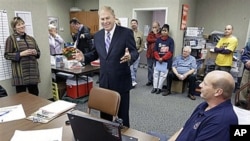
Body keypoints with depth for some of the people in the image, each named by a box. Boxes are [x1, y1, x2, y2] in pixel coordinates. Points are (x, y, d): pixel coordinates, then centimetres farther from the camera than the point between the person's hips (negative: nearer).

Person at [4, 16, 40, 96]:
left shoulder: (31, 38, 16)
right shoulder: (11, 39, 1)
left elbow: (38, 52, 20)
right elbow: (7, 55, -4)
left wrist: (35, 53, -2)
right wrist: (21, 54, -16)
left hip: (33, 71, 5)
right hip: (20, 73, -4)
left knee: (35, 95, 9)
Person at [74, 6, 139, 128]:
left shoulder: (126, 32, -11)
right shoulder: (97, 35, 5)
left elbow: (135, 52, -11)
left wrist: (130, 57, -34)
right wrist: (84, 57, -4)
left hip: (121, 81, -5)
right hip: (104, 81, 5)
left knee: (122, 113, 13)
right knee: (104, 113, 20)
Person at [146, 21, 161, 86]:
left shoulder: (161, 34, -1)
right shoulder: (150, 33, 13)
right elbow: (148, 39, -6)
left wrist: (156, 33, -12)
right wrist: (156, 40, -11)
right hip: (149, 53, 5)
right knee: (149, 67, 11)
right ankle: (150, 80, 21)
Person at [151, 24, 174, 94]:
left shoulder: (170, 40, -3)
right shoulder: (158, 40, 4)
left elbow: (170, 52, -8)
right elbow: (155, 50, 3)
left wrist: (163, 58, -13)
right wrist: (158, 58, -11)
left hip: (166, 61, -2)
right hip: (158, 60, 3)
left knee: (163, 74, 2)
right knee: (156, 73, 5)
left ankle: (159, 88, 12)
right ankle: (155, 87, 15)